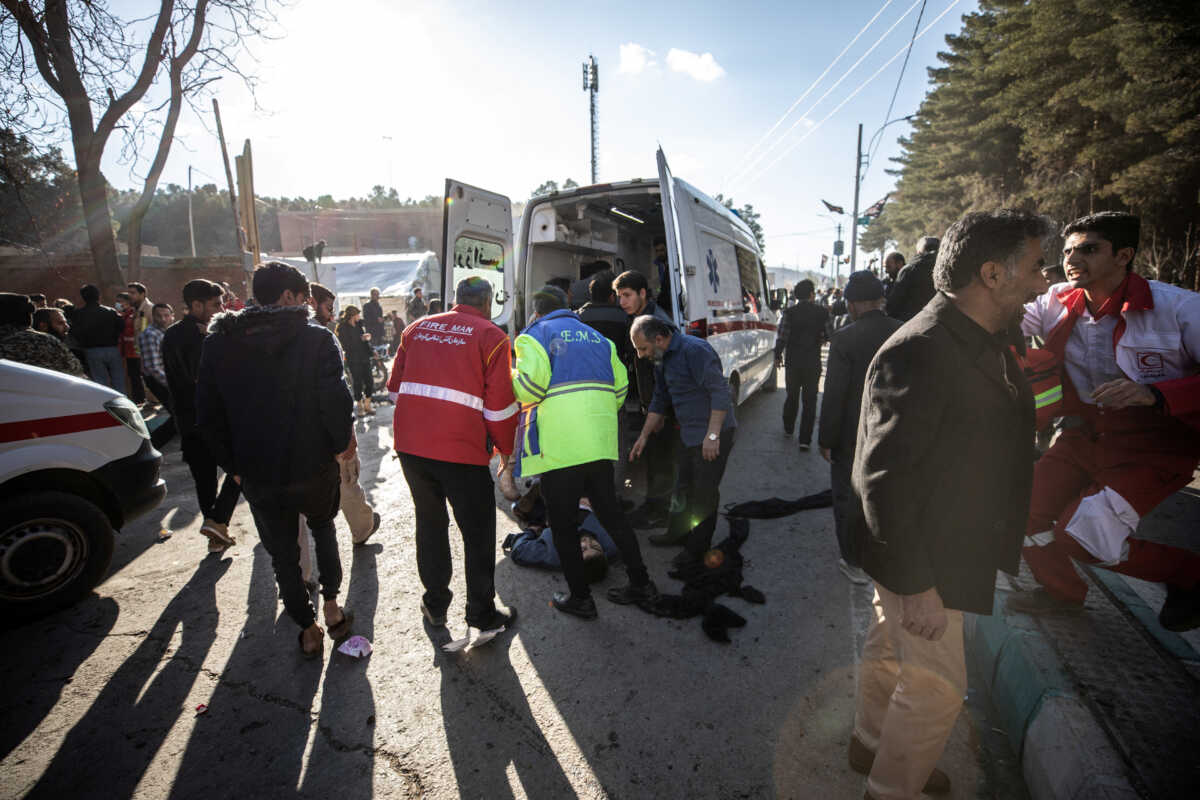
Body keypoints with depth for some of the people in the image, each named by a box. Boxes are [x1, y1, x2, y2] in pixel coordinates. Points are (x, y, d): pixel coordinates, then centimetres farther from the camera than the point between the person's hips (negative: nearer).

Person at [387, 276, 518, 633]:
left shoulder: (417, 328, 12)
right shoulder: (491, 336, -2)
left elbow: (395, 387, 15)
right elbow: (500, 405, -6)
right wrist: (506, 450, 8)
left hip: (410, 444, 5)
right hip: (461, 449, -5)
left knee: (430, 522, 22)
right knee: (478, 532, 11)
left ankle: (435, 604, 35)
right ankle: (482, 613, 23)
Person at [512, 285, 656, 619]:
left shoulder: (535, 335, 2)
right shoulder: (596, 337, 20)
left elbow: (531, 385, -14)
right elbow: (620, 385, 14)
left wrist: (511, 378, 7)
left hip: (559, 446, -6)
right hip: (600, 442, 6)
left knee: (562, 523, 7)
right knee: (610, 512, 18)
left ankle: (580, 598, 16)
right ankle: (640, 582, 25)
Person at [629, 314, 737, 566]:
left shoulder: (694, 350, -22)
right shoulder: (661, 360, 8)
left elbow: (721, 392, -25)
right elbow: (660, 401, 19)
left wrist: (712, 435, -27)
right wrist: (644, 436, 18)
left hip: (713, 434, -9)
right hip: (688, 433, 9)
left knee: (704, 493, 3)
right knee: (684, 488, 21)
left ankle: (697, 548, 18)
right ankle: (678, 534, 38)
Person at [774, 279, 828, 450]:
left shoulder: (789, 312, -7)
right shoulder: (822, 312, -5)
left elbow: (782, 337, -9)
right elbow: (827, 336, 1)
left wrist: (778, 356, 3)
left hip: (792, 361, 1)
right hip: (813, 362, -1)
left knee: (792, 396, 19)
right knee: (809, 400, 5)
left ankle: (788, 429, 34)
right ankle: (805, 439, 3)